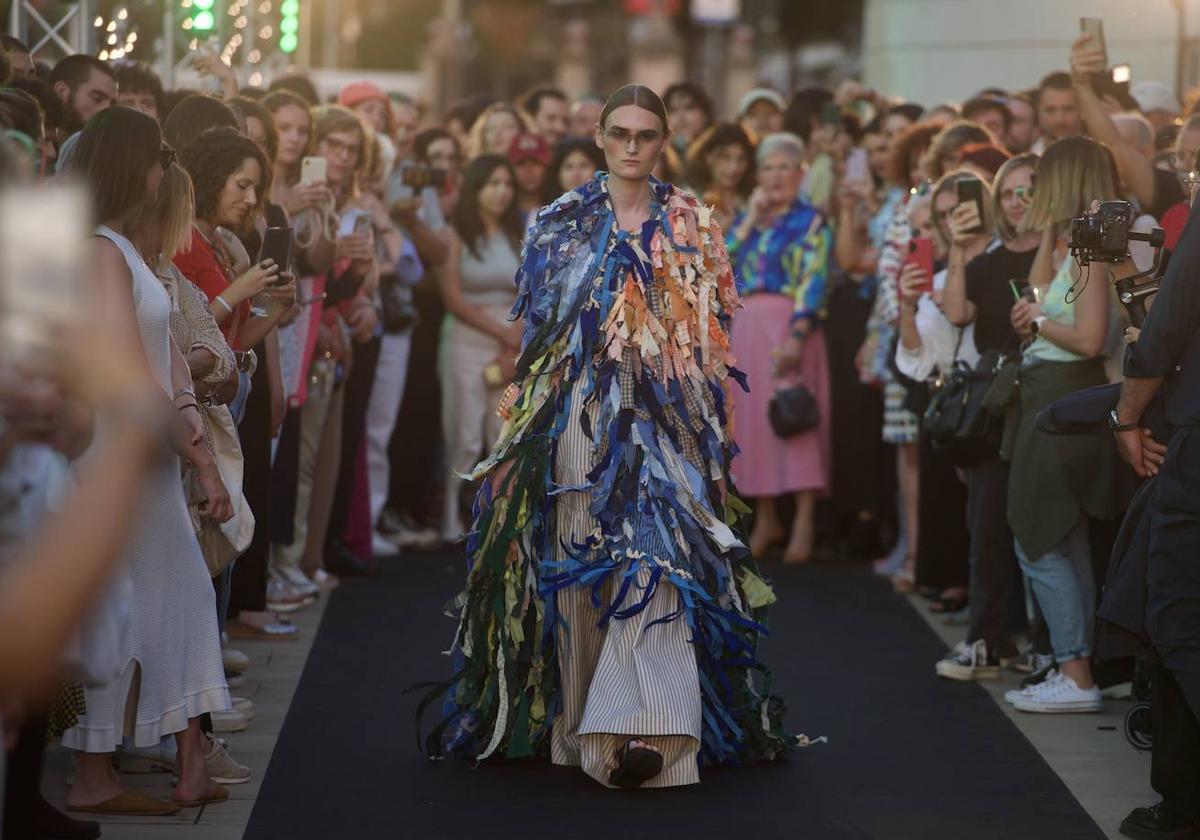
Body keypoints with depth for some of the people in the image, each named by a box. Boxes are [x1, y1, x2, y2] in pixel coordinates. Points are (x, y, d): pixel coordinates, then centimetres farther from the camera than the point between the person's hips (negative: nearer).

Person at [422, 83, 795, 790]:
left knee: (656, 550, -14)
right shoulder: (564, 221, 8)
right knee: (578, 562, 2)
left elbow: (711, 334, 8)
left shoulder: (691, 225, 8)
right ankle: (579, 718, 11)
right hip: (580, 413, 1)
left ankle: (646, 724, -21)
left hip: (662, 414, -1)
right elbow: (539, 324, 9)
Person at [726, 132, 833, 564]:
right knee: (752, 417, 6)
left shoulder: (810, 221, 0)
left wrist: (796, 335, -23)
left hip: (788, 326, -5)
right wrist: (749, 219, 0)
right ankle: (765, 519, 15)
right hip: (745, 328, 6)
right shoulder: (747, 219, 17)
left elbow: (812, 283, -11)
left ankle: (804, 522, -9)